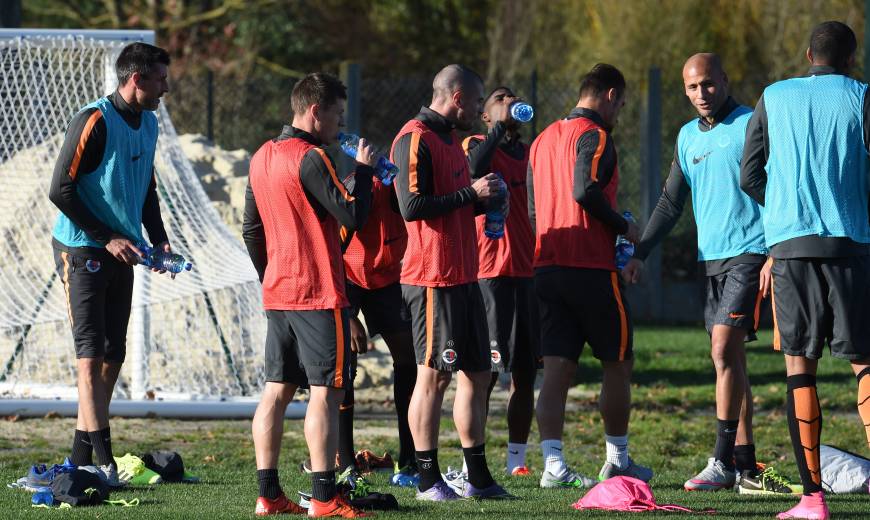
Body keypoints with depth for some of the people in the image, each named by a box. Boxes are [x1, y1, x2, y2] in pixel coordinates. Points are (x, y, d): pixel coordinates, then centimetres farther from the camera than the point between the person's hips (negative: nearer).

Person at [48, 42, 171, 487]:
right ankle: (102, 459, -15)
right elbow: (60, 190, -16)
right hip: (82, 250, -8)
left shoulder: (148, 124, 12)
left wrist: (158, 238, 10)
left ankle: (81, 458, 15)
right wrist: (106, 237, -17)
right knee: (91, 353, -11)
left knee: (112, 356, 8)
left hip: (120, 253, 8)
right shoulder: (94, 122, -15)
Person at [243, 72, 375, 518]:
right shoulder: (310, 159, -15)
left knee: (277, 390, 9)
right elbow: (351, 216, -18)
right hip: (319, 294, -8)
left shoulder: (261, 158, 12)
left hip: (277, 293, 8)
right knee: (326, 392, -6)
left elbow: (251, 229, 19)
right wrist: (364, 170, -4)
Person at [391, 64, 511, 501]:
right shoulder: (416, 139, -12)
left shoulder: (449, 140, 19)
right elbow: (412, 207, -21)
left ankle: (478, 476, 16)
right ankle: (428, 478, -1)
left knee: (477, 374, 10)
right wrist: (471, 193, -16)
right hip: (432, 279, -10)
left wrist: (483, 198, 10)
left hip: (463, 276, 10)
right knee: (433, 376, -6)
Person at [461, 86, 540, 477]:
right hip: (491, 275, -6)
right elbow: (472, 171, -24)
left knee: (525, 372, 7)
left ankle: (517, 460, 13)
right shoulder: (477, 145, 1)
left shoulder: (531, 153, 19)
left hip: (529, 274, 6)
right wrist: (500, 127, -18)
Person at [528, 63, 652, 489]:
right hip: (592, 268, -7)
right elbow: (585, 190, -23)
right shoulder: (594, 136, -8)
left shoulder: (544, 139, 17)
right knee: (618, 365, 8)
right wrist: (624, 227, -11)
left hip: (547, 268, 7)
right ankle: (617, 460, 16)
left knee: (556, 370, 1)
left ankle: (553, 464, -9)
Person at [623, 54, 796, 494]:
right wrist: (640, 254, 12)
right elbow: (670, 203, 20)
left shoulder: (751, 125, -5)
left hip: (750, 252, -7)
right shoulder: (687, 137, 15)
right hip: (711, 257, 7)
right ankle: (746, 466, 9)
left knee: (723, 349, -15)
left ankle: (723, 462, -14)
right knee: (730, 358, 6)